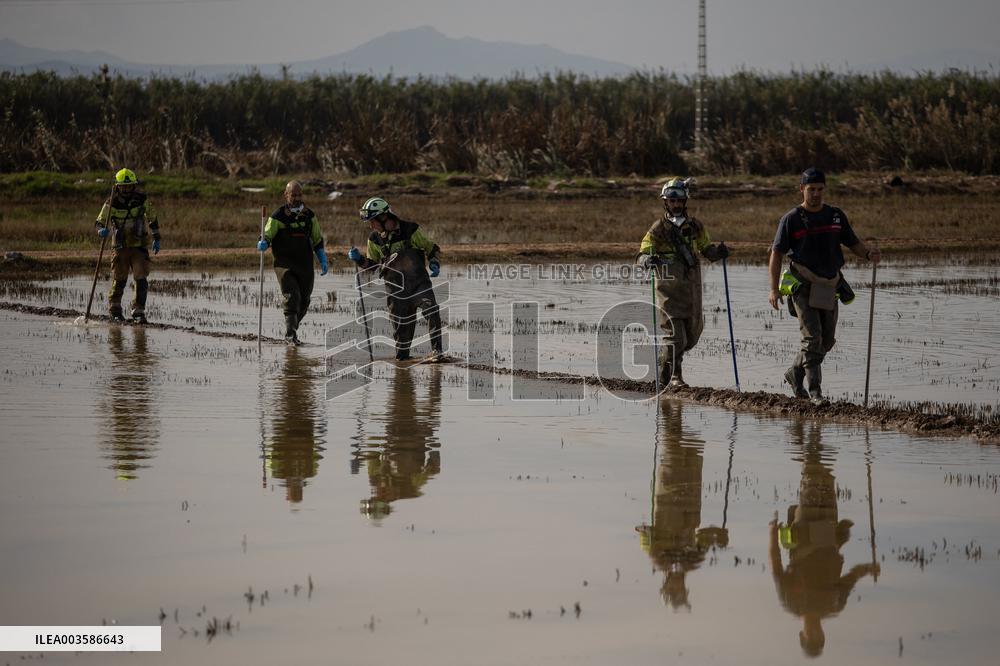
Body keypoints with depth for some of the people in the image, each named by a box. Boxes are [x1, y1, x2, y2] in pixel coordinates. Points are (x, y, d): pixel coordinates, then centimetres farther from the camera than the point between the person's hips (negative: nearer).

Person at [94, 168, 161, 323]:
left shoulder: (142, 201, -3)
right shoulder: (111, 204, -7)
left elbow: (152, 219, 13)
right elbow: (99, 222, -2)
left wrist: (157, 239, 16)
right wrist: (102, 230, -25)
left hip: (140, 246, 1)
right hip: (121, 247, -1)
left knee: (141, 280, -10)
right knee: (119, 280, 3)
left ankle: (139, 311, -2)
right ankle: (114, 309, 23)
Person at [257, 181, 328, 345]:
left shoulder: (309, 216, 9)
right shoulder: (278, 217, -4)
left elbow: (317, 240, 18)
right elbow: (267, 236, -8)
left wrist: (323, 262, 12)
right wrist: (263, 244, -32)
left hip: (305, 266, 4)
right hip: (285, 264, -4)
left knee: (303, 301, 7)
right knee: (291, 297, -18)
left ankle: (292, 331, 26)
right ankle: (290, 335, -17)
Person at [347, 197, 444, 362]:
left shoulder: (410, 230, -8)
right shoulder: (375, 239, 4)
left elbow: (432, 249, 3)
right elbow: (372, 264, 18)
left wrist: (434, 264, -14)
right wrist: (359, 259, -1)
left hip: (419, 282, -3)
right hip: (396, 289, 3)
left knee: (432, 312, -21)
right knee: (401, 324, 5)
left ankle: (437, 350, -14)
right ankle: (402, 355, 21)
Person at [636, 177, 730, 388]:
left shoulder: (695, 226, 7)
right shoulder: (658, 229, -5)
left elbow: (707, 250, 16)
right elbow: (642, 254, -13)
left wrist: (718, 252, -7)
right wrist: (647, 260, -37)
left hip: (692, 290, 4)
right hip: (669, 290, -4)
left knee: (692, 335, 12)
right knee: (675, 337, -9)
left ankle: (665, 362, 36)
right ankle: (673, 377, 7)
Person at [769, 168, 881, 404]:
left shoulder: (836, 216, 9)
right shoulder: (791, 219, -4)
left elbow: (853, 243, 13)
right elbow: (776, 254, -4)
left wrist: (869, 253, -11)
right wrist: (774, 289, -12)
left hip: (829, 287, 5)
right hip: (803, 286, -5)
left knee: (826, 341, 10)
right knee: (812, 337, -14)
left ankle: (795, 374, 30)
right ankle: (815, 390, -12)